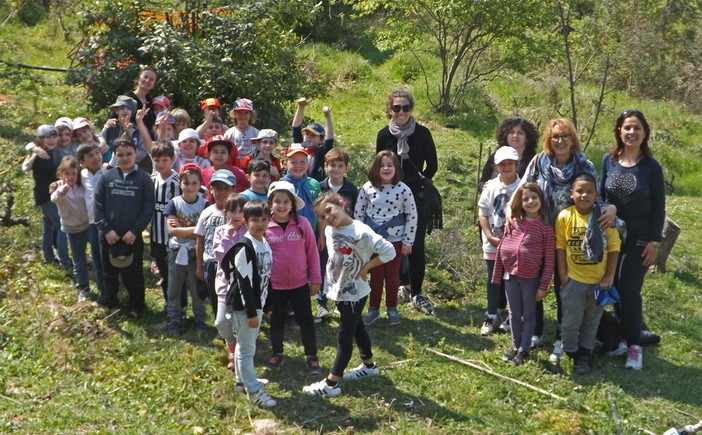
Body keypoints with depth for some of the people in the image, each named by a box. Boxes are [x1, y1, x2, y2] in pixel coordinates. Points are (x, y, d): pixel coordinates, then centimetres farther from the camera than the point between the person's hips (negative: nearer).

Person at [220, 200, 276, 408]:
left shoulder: (265, 244, 8)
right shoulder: (244, 248, -20)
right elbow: (244, 283, -22)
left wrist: (265, 306, 17)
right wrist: (251, 312, -21)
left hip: (257, 303, 9)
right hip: (244, 305, -9)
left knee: (245, 344, 22)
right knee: (247, 348, 0)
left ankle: (243, 379, 35)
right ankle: (254, 391, 6)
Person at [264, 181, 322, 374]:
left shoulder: (302, 223, -5)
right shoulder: (264, 226, -7)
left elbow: (312, 252, 1)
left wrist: (315, 279, 3)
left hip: (300, 284, 0)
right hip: (274, 285, 0)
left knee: (306, 321, 7)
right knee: (276, 321, 17)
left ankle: (312, 357, 21)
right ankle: (277, 354, 35)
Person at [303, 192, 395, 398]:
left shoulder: (361, 232, -25)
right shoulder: (329, 230, -2)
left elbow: (389, 252, -25)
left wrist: (365, 267, -19)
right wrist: (333, 281, 5)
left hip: (353, 292, -8)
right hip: (339, 290, 8)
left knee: (344, 336, -1)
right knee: (356, 328, 23)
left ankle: (331, 384, 4)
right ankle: (369, 366, 41)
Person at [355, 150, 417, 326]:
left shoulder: (403, 190, -10)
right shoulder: (367, 188, -6)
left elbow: (412, 216, -5)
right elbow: (358, 213, 2)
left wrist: (408, 242, -4)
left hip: (395, 240, -1)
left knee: (392, 275, 11)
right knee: (375, 275, 10)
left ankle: (392, 309, 26)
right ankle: (373, 309, 22)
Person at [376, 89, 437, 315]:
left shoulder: (422, 133, -5)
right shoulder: (384, 135, 0)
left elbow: (432, 165, 4)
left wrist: (419, 184, 3)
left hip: (417, 197, -2)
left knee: (416, 246, -4)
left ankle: (416, 293, 5)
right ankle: (403, 283, 29)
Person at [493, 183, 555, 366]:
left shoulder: (545, 227, -9)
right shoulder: (514, 222, 1)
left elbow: (549, 260, -8)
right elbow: (502, 248, 6)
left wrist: (544, 286, -9)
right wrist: (497, 275, 6)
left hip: (531, 278, -3)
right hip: (510, 275, 3)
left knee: (528, 314, 11)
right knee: (514, 313, 16)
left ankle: (524, 349, 23)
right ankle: (515, 345, 31)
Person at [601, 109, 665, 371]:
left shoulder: (651, 167, -9)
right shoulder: (609, 160, -1)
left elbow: (659, 207, -5)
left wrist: (654, 242, -8)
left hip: (639, 240, -3)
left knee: (630, 293, -3)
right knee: (615, 290, 8)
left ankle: (634, 344, 10)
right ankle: (623, 337, 22)